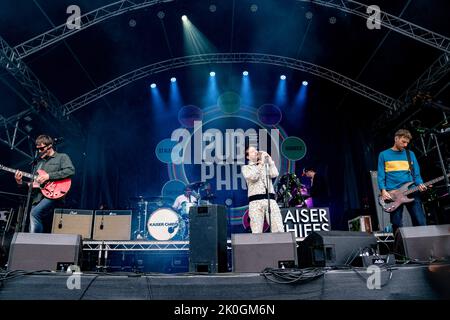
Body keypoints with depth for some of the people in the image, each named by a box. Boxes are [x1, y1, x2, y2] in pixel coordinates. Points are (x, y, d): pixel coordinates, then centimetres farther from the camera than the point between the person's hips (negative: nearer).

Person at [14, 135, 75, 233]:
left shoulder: (62, 157, 6)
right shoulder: (39, 162, 25)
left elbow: (71, 171, -15)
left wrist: (49, 176, -17)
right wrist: (20, 182, 7)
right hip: (38, 198, 7)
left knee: (35, 213, -29)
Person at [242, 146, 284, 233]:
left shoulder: (266, 165, 25)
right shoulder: (245, 167, 15)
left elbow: (275, 174, 7)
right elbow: (253, 177, -5)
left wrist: (269, 159, 8)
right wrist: (261, 163, -1)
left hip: (270, 198, 3)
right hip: (255, 200, -3)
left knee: (279, 230, -8)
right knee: (256, 232, -8)